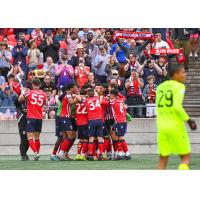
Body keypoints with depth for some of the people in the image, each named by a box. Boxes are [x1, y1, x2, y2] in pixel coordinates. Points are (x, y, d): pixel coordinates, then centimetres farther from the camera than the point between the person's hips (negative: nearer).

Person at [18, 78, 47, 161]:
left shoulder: (29, 92, -4)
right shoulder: (43, 94, 6)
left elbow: (19, 99, 4)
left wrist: (22, 94, 22)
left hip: (31, 118, -4)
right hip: (39, 118, 4)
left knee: (30, 137, -7)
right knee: (37, 137, 16)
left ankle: (36, 152, -24)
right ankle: (37, 153, 16)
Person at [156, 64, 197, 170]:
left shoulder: (160, 87, 12)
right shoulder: (179, 86, -7)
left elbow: (158, 108, 14)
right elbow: (177, 107, -19)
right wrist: (188, 120, -10)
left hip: (162, 128, 6)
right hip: (176, 127, -6)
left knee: (163, 159, 10)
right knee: (186, 158, 6)